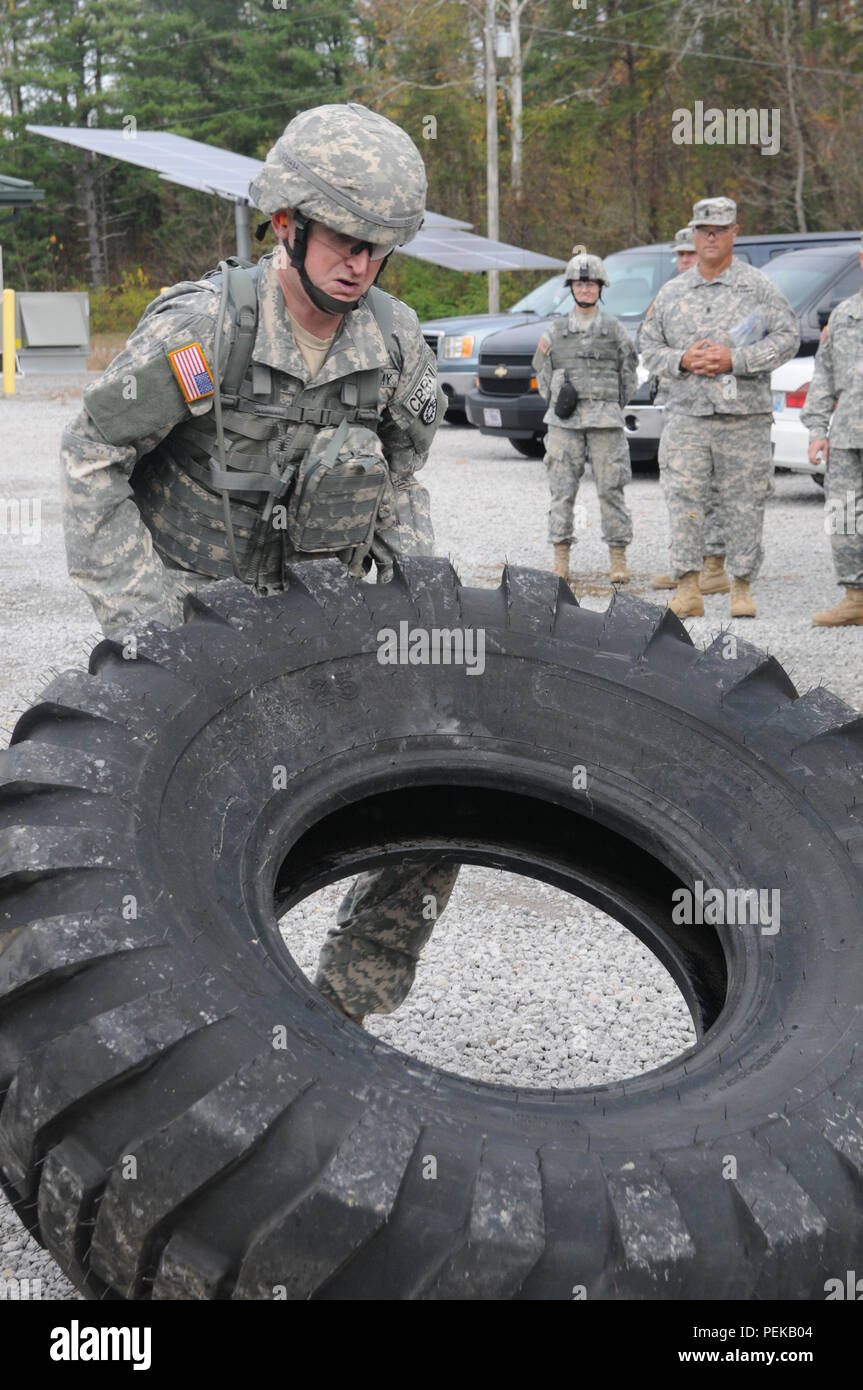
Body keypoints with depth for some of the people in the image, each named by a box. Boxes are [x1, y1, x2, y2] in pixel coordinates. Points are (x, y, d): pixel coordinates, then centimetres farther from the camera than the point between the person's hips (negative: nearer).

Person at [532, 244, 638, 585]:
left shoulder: (613, 330, 8)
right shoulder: (556, 331, 10)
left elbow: (628, 373, 13)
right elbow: (542, 373, 15)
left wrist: (611, 405, 6)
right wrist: (558, 399, 2)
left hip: (606, 420, -1)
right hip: (564, 422, 1)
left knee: (611, 489, -2)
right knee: (562, 490, 0)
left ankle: (618, 559, 3)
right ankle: (561, 559, 7)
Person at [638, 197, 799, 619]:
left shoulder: (758, 287, 4)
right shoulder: (671, 292, 13)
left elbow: (787, 337, -2)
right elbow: (648, 346, 15)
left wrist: (734, 359, -13)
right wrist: (681, 360, -6)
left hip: (745, 415, -2)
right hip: (687, 414, 2)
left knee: (743, 502, 2)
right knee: (682, 499, -8)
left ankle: (741, 587, 13)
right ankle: (687, 588, -4)